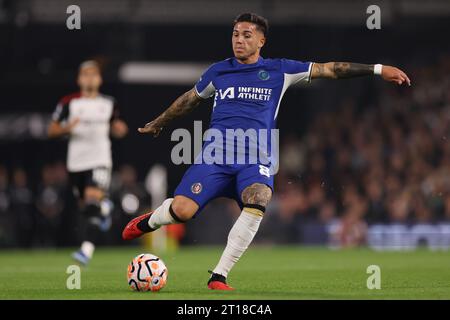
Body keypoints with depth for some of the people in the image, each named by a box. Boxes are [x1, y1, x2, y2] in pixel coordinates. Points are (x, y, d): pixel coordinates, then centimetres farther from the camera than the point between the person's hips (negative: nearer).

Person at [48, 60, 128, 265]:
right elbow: (51, 130, 3)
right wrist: (66, 128, -18)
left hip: (100, 160, -1)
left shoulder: (109, 103, 7)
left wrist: (119, 129, -3)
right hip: (76, 162, 2)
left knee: (92, 204, -20)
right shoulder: (69, 103, 1)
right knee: (85, 206, 13)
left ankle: (87, 249, -27)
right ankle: (104, 207, 50)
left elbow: (114, 128, 21)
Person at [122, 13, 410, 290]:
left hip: (256, 158, 0)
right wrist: (157, 124, 41)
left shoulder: (279, 71, 9)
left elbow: (329, 69, 8)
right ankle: (150, 220, 19)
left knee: (258, 202, -34)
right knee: (182, 210, -20)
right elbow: (190, 100, 30)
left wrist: (377, 69, 4)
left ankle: (219, 275, -24)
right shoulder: (218, 72, 13)